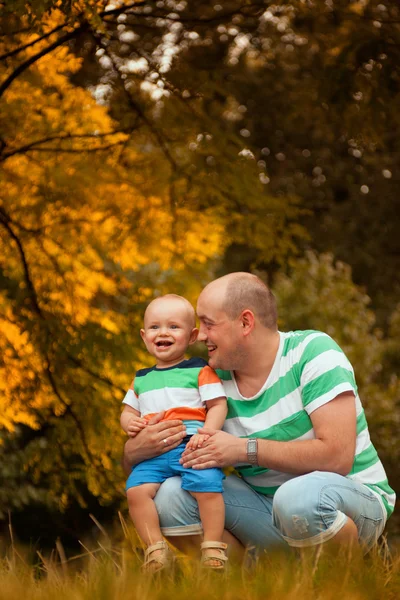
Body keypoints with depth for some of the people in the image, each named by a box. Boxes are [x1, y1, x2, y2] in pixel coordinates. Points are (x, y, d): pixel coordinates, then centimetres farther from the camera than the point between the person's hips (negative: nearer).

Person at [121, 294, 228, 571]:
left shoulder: (200, 370, 9)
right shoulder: (142, 379, 24)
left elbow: (218, 405, 3)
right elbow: (128, 410, 31)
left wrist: (206, 433, -14)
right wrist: (129, 421, 6)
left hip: (191, 447, -4)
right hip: (152, 453, 4)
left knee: (207, 485, -30)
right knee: (136, 489, -23)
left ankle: (213, 549, -19)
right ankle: (156, 548, -14)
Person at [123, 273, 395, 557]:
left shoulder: (312, 351, -15)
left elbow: (337, 456, -25)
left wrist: (246, 449, -24)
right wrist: (134, 450, -22)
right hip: (269, 507, 5)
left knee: (299, 497, -39)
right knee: (171, 494, -15)